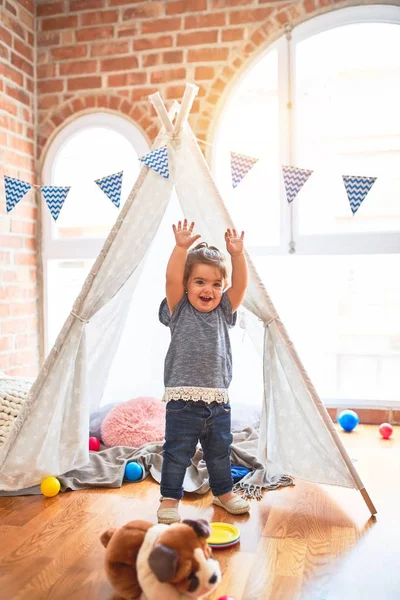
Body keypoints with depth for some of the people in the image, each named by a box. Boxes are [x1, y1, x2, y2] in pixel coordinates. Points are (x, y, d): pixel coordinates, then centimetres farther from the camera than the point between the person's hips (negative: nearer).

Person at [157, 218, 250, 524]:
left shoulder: (224, 311, 7)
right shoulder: (179, 311, -3)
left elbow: (241, 284, -4)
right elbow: (171, 279, -17)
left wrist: (237, 254, -17)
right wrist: (181, 247, -27)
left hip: (218, 399, 4)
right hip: (183, 399, -4)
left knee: (220, 451, 20)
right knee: (177, 453, 6)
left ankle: (223, 492, 39)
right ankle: (170, 499, 22)